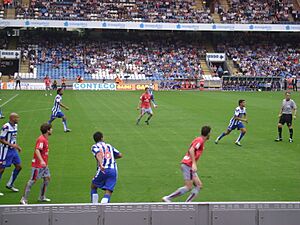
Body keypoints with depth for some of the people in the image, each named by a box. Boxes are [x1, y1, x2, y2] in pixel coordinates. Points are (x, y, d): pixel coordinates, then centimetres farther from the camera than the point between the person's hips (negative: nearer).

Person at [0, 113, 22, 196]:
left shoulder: (15, 125, 7)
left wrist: (17, 146, 13)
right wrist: (11, 145, -23)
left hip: (13, 150, 9)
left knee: (18, 166, 9)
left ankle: (10, 185, 23)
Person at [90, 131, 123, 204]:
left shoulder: (95, 146, 9)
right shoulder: (109, 146, 22)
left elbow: (98, 155, -13)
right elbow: (120, 155, 24)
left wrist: (100, 164, -30)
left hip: (103, 170, -2)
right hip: (114, 170, 3)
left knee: (93, 187, 22)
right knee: (108, 192, -2)